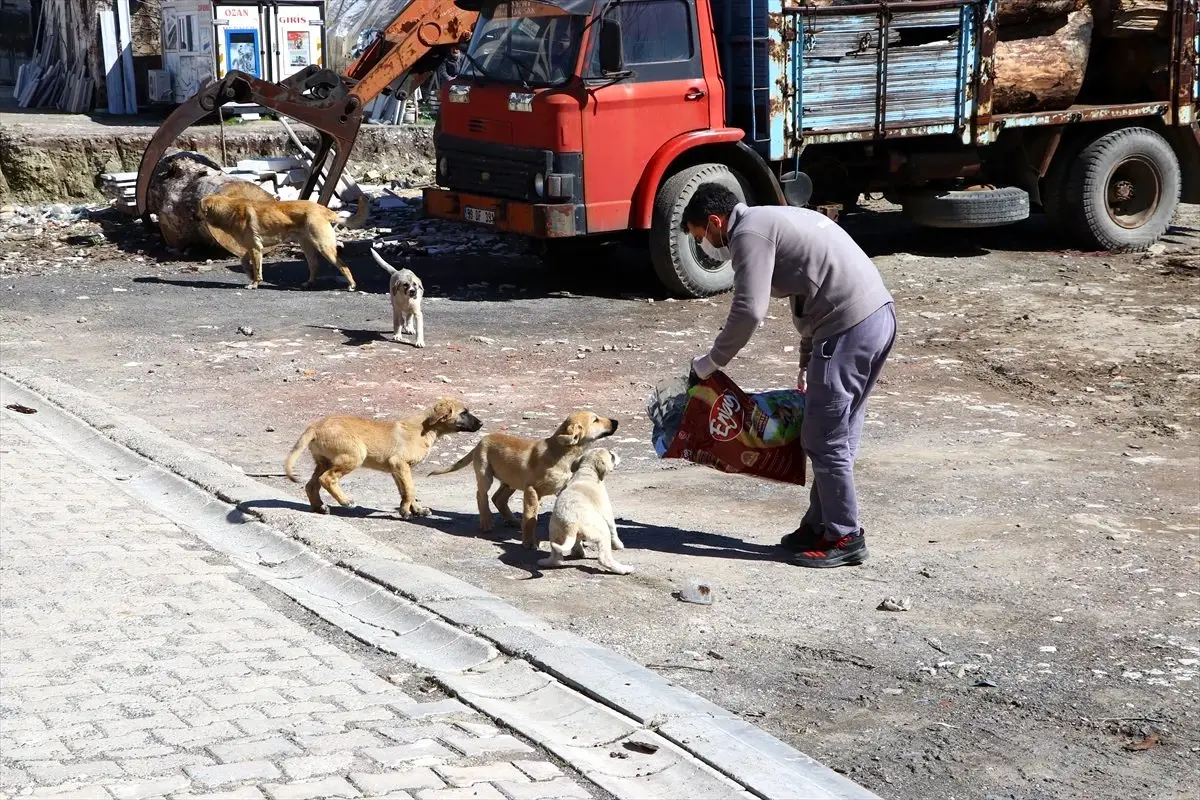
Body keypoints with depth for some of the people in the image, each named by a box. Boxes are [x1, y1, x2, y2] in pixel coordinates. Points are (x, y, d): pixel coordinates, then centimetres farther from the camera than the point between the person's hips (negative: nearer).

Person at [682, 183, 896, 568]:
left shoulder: (749, 233, -6)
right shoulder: (774, 221, 25)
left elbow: (748, 310, -13)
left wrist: (711, 362, -1)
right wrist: (807, 363, 29)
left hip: (849, 327, -10)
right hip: (879, 314, 10)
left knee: (825, 438, -1)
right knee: (837, 434, 17)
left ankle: (844, 537, 6)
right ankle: (820, 524, 25)